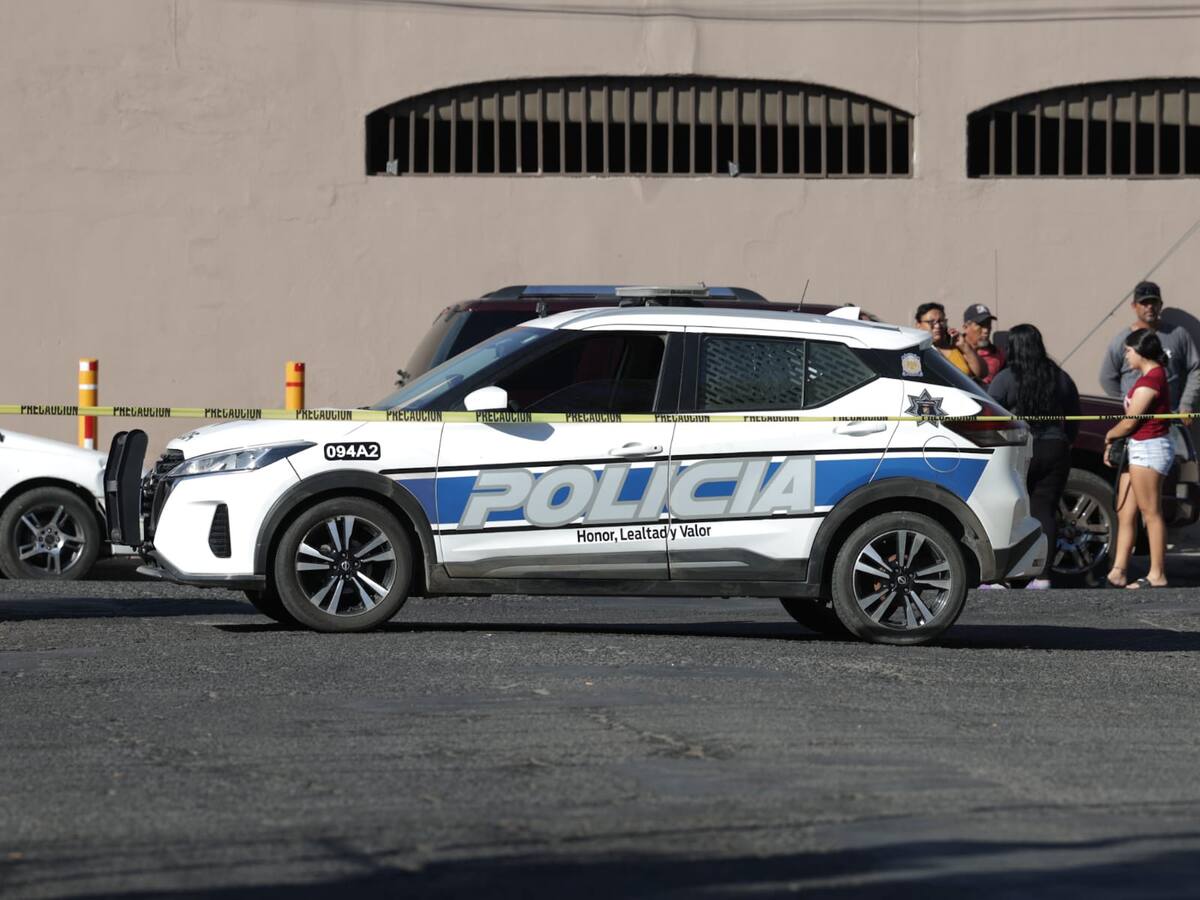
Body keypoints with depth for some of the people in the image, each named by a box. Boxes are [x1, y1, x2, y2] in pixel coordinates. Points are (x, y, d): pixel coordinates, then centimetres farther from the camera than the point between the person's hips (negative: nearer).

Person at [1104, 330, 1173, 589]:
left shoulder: (1151, 380, -16)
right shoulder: (1151, 376, 16)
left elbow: (1129, 422, -15)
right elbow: (1131, 419, 16)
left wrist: (1109, 436, 3)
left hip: (1148, 449, -10)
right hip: (1137, 449, 10)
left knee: (1151, 512, -6)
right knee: (1125, 513, 8)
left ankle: (1157, 575, -2)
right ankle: (1118, 570, 8)